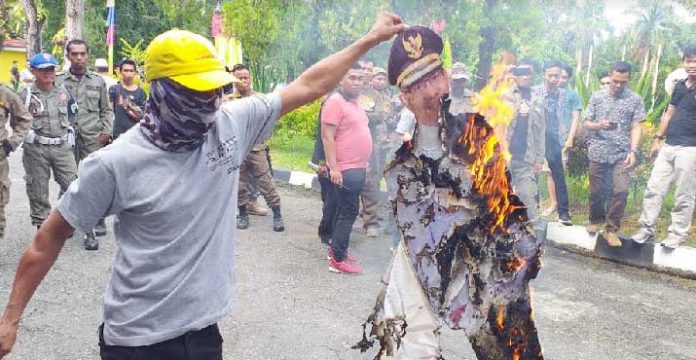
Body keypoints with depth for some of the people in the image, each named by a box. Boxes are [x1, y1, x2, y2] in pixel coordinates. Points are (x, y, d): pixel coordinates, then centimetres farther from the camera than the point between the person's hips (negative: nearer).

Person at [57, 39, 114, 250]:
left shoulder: (98, 81, 8)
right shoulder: (59, 80, 4)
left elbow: (106, 110, 11)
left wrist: (106, 132, 0)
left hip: (93, 138, 0)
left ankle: (91, 229, 3)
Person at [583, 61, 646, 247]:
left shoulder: (635, 99, 3)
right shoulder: (597, 96, 4)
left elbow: (636, 127, 0)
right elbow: (586, 124, 5)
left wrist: (633, 151, -13)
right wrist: (600, 126, -17)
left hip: (622, 153, -1)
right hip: (598, 152, 1)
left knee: (621, 190, -11)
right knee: (596, 191, 9)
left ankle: (612, 228, 2)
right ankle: (596, 220, 33)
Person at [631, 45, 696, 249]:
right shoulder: (679, 86, 13)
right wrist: (657, 139, 16)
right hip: (668, 147, 6)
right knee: (654, 189, 5)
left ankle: (677, 234, 12)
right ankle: (647, 229, 13)